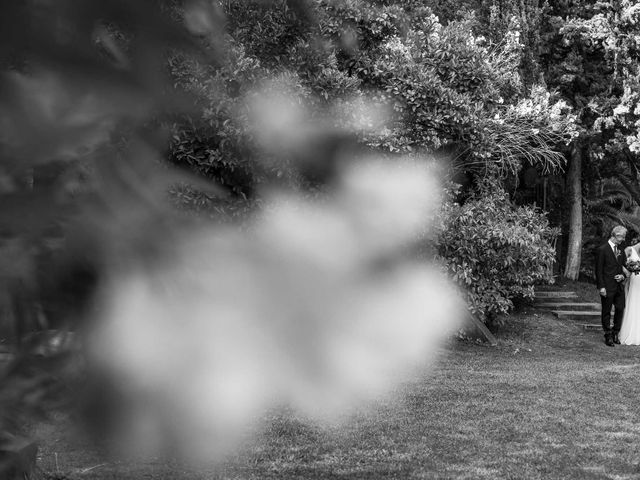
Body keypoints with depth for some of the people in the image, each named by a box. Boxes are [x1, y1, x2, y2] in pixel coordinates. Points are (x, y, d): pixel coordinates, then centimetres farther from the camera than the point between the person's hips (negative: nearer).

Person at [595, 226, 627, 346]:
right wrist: (601, 287, -15)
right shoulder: (602, 250, -8)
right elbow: (598, 270, -10)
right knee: (606, 312, 3)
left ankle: (615, 333, 19)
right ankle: (608, 336, 11)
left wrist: (623, 276, 0)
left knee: (620, 309, 3)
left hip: (619, 286, 6)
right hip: (607, 287, -6)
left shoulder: (620, 251, 14)